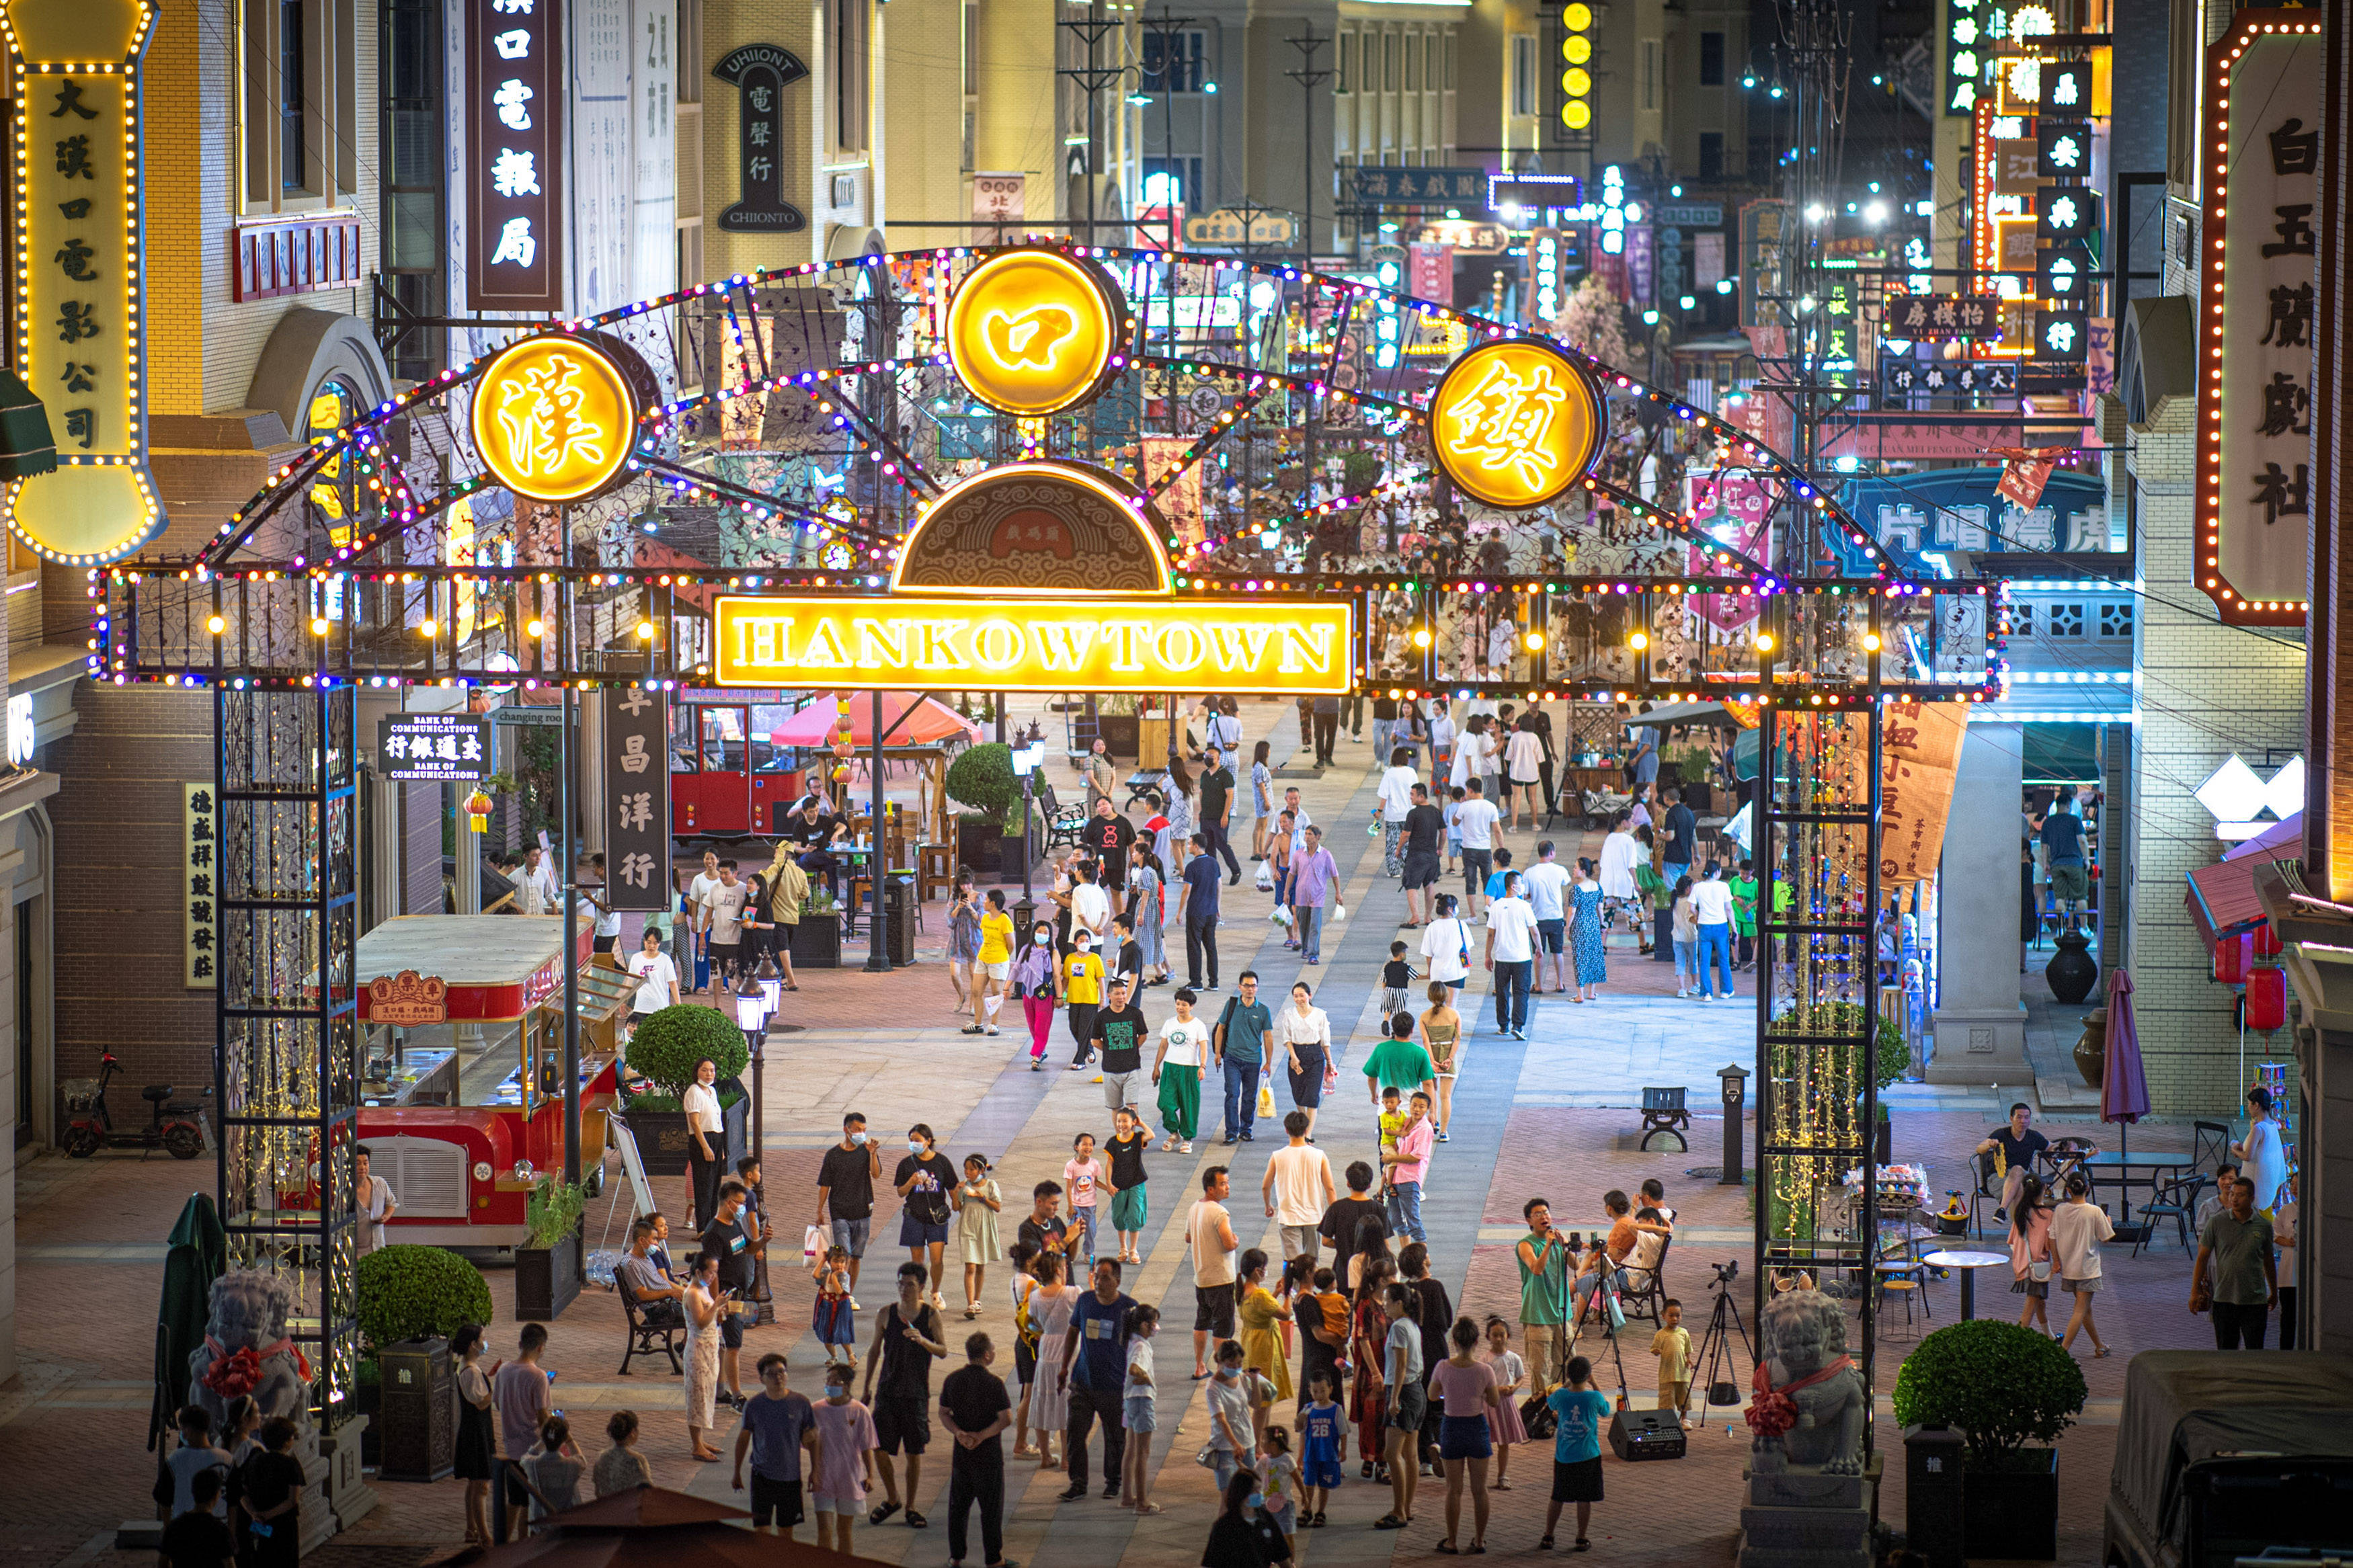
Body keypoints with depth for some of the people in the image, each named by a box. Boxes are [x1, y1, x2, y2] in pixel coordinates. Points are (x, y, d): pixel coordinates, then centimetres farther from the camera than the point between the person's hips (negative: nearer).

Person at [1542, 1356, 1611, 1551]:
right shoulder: (1595, 1398, -13)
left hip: (1563, 1456, 2)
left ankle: (1548, 1537, 17)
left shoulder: (1561, 1396, -9)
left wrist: (1566, 1384, 20)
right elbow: (1606, 1410, 9)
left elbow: (1550, 1402, 15)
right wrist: (1594, 1383, 11)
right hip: (1588, 1455, -2)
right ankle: (1582, 1540, 10)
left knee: (1557, 1498, 13)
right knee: (1584, 1499, 7)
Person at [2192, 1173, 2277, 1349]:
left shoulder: (2264, 1226, 3)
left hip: (2255, 1300, 0)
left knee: (2255, 1352, -3)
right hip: (2224, 1299, 0)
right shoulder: (2217, 1223, 0)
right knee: (2226, 1350, 3)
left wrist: (2274, 1293, 26)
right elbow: (2202, 1257, 4)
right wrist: (2194, 1291, 1)